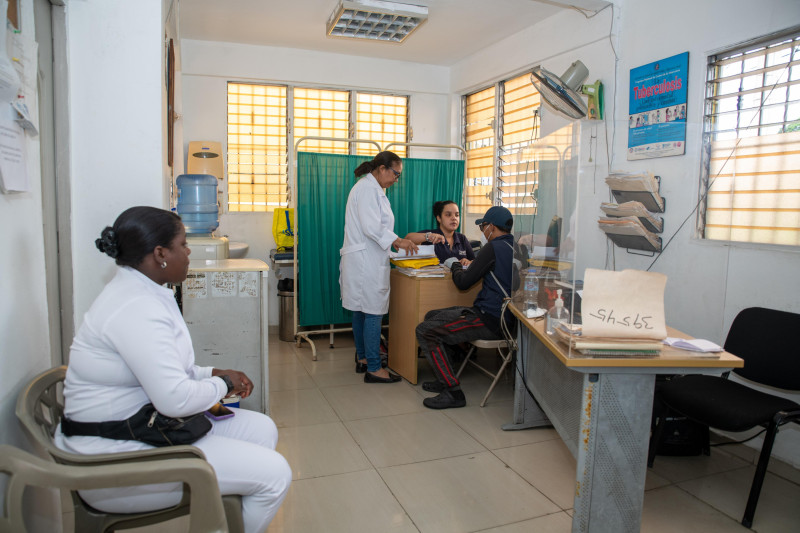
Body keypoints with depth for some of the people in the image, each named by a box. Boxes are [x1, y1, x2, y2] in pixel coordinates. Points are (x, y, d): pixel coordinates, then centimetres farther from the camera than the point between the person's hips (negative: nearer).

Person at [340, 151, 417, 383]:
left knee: (361, 310, 15)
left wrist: (395, 240, 15)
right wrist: (397, 241, -20)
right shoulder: (368, 188, -13)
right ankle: (373, 368, -2)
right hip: (366, 260, -11)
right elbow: (371, 227, -22)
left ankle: (362, 358, 26)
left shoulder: (371, 188, 20)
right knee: (373, 312, -7)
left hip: (364, 258, 11)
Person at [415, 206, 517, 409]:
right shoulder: (516, 247, 12)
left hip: (490, 321, -10)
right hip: (503, 316, 10)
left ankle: (453, 392, -11)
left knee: (425, 331, -13)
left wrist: (455, 265, 9)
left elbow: (464, 282, -9)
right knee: (432, 316, 19)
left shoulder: (494, 248, -15)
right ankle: (445, 379, 21)